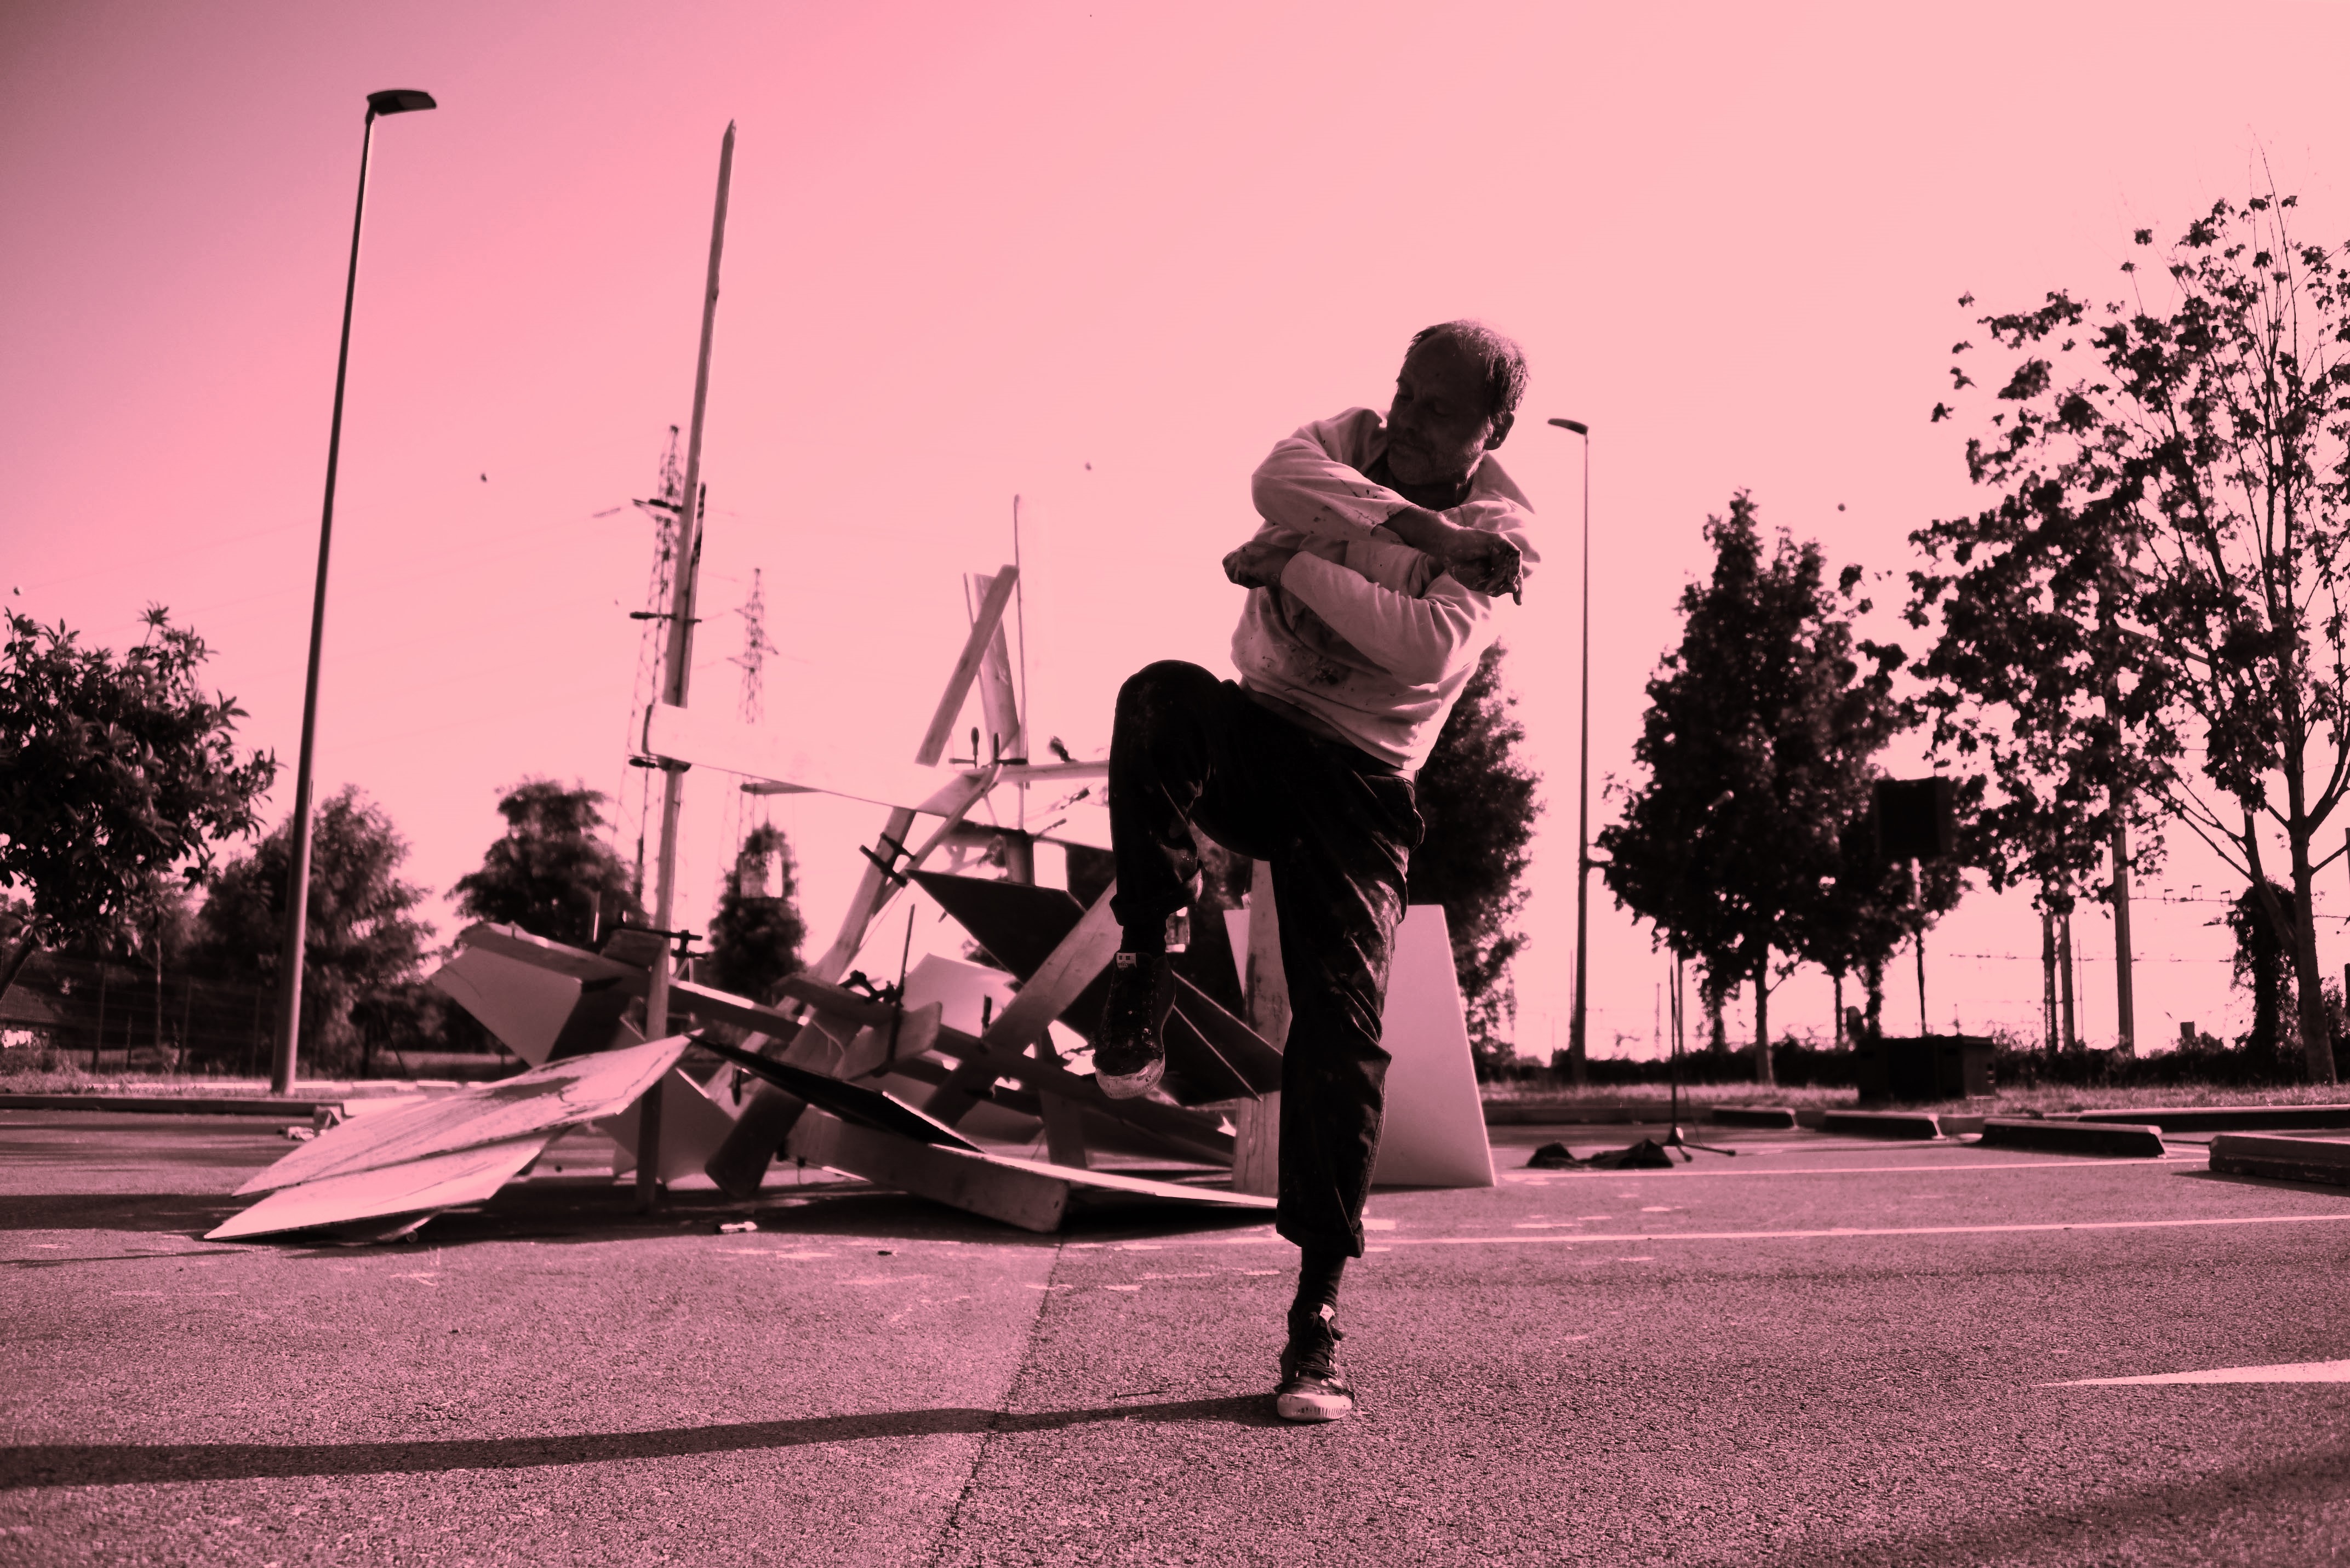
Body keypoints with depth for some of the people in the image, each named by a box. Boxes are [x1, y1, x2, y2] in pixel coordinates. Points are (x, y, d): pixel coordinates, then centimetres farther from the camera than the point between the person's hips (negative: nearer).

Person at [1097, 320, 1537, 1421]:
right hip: (1254, 733, 3)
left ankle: (1318, 1318, -6)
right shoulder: (1353, 441, 6)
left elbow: (1432, 644, -27)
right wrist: (1416, 526, -23)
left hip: (1356, 784, -3)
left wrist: (1293, 564, -23)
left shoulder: (1501, 531, -6)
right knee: (1163, 696, -34)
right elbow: (1277, 480, -19)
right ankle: (1141, 968, -23)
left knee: (1341, 1029, -15)